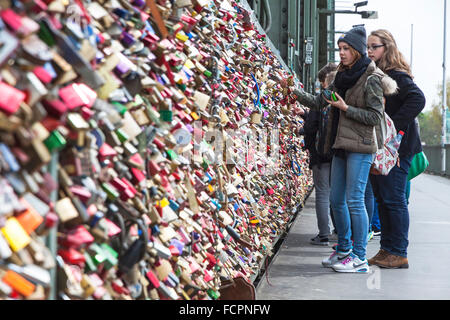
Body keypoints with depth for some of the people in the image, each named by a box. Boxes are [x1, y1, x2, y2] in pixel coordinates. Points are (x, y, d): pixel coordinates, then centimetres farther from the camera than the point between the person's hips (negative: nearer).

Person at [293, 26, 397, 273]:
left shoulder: (371, 79, -8)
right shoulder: (342, 77, 15)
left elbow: (375, 116, -11)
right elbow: (318, 102, 16)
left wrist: (346, 108, -14)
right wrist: (296, 92, 4)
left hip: (360, 147, -8)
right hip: (341, 146, 8)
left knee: (354, 201, -9)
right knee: (336, 200, 11)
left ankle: (359, 258, -2)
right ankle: (343, 250, 25)